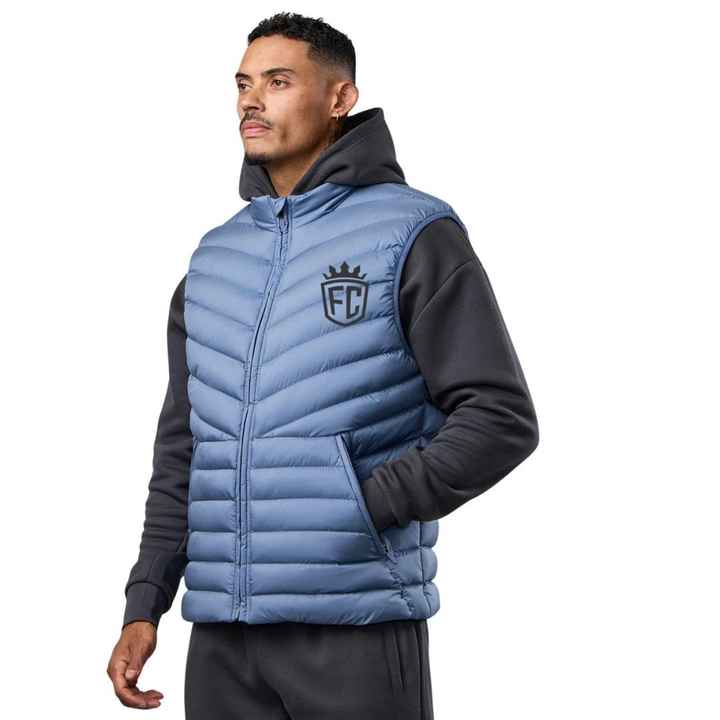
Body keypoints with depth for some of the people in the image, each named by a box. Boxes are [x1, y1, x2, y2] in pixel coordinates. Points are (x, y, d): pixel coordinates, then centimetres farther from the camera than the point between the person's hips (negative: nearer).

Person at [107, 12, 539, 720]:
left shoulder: (413, 233, -2)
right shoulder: (215, 258, 15)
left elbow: (501, 420, -8)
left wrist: (365, 506, -14)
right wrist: (145, 606, 11)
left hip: (358, 629, -5)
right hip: (222, 639, 6)